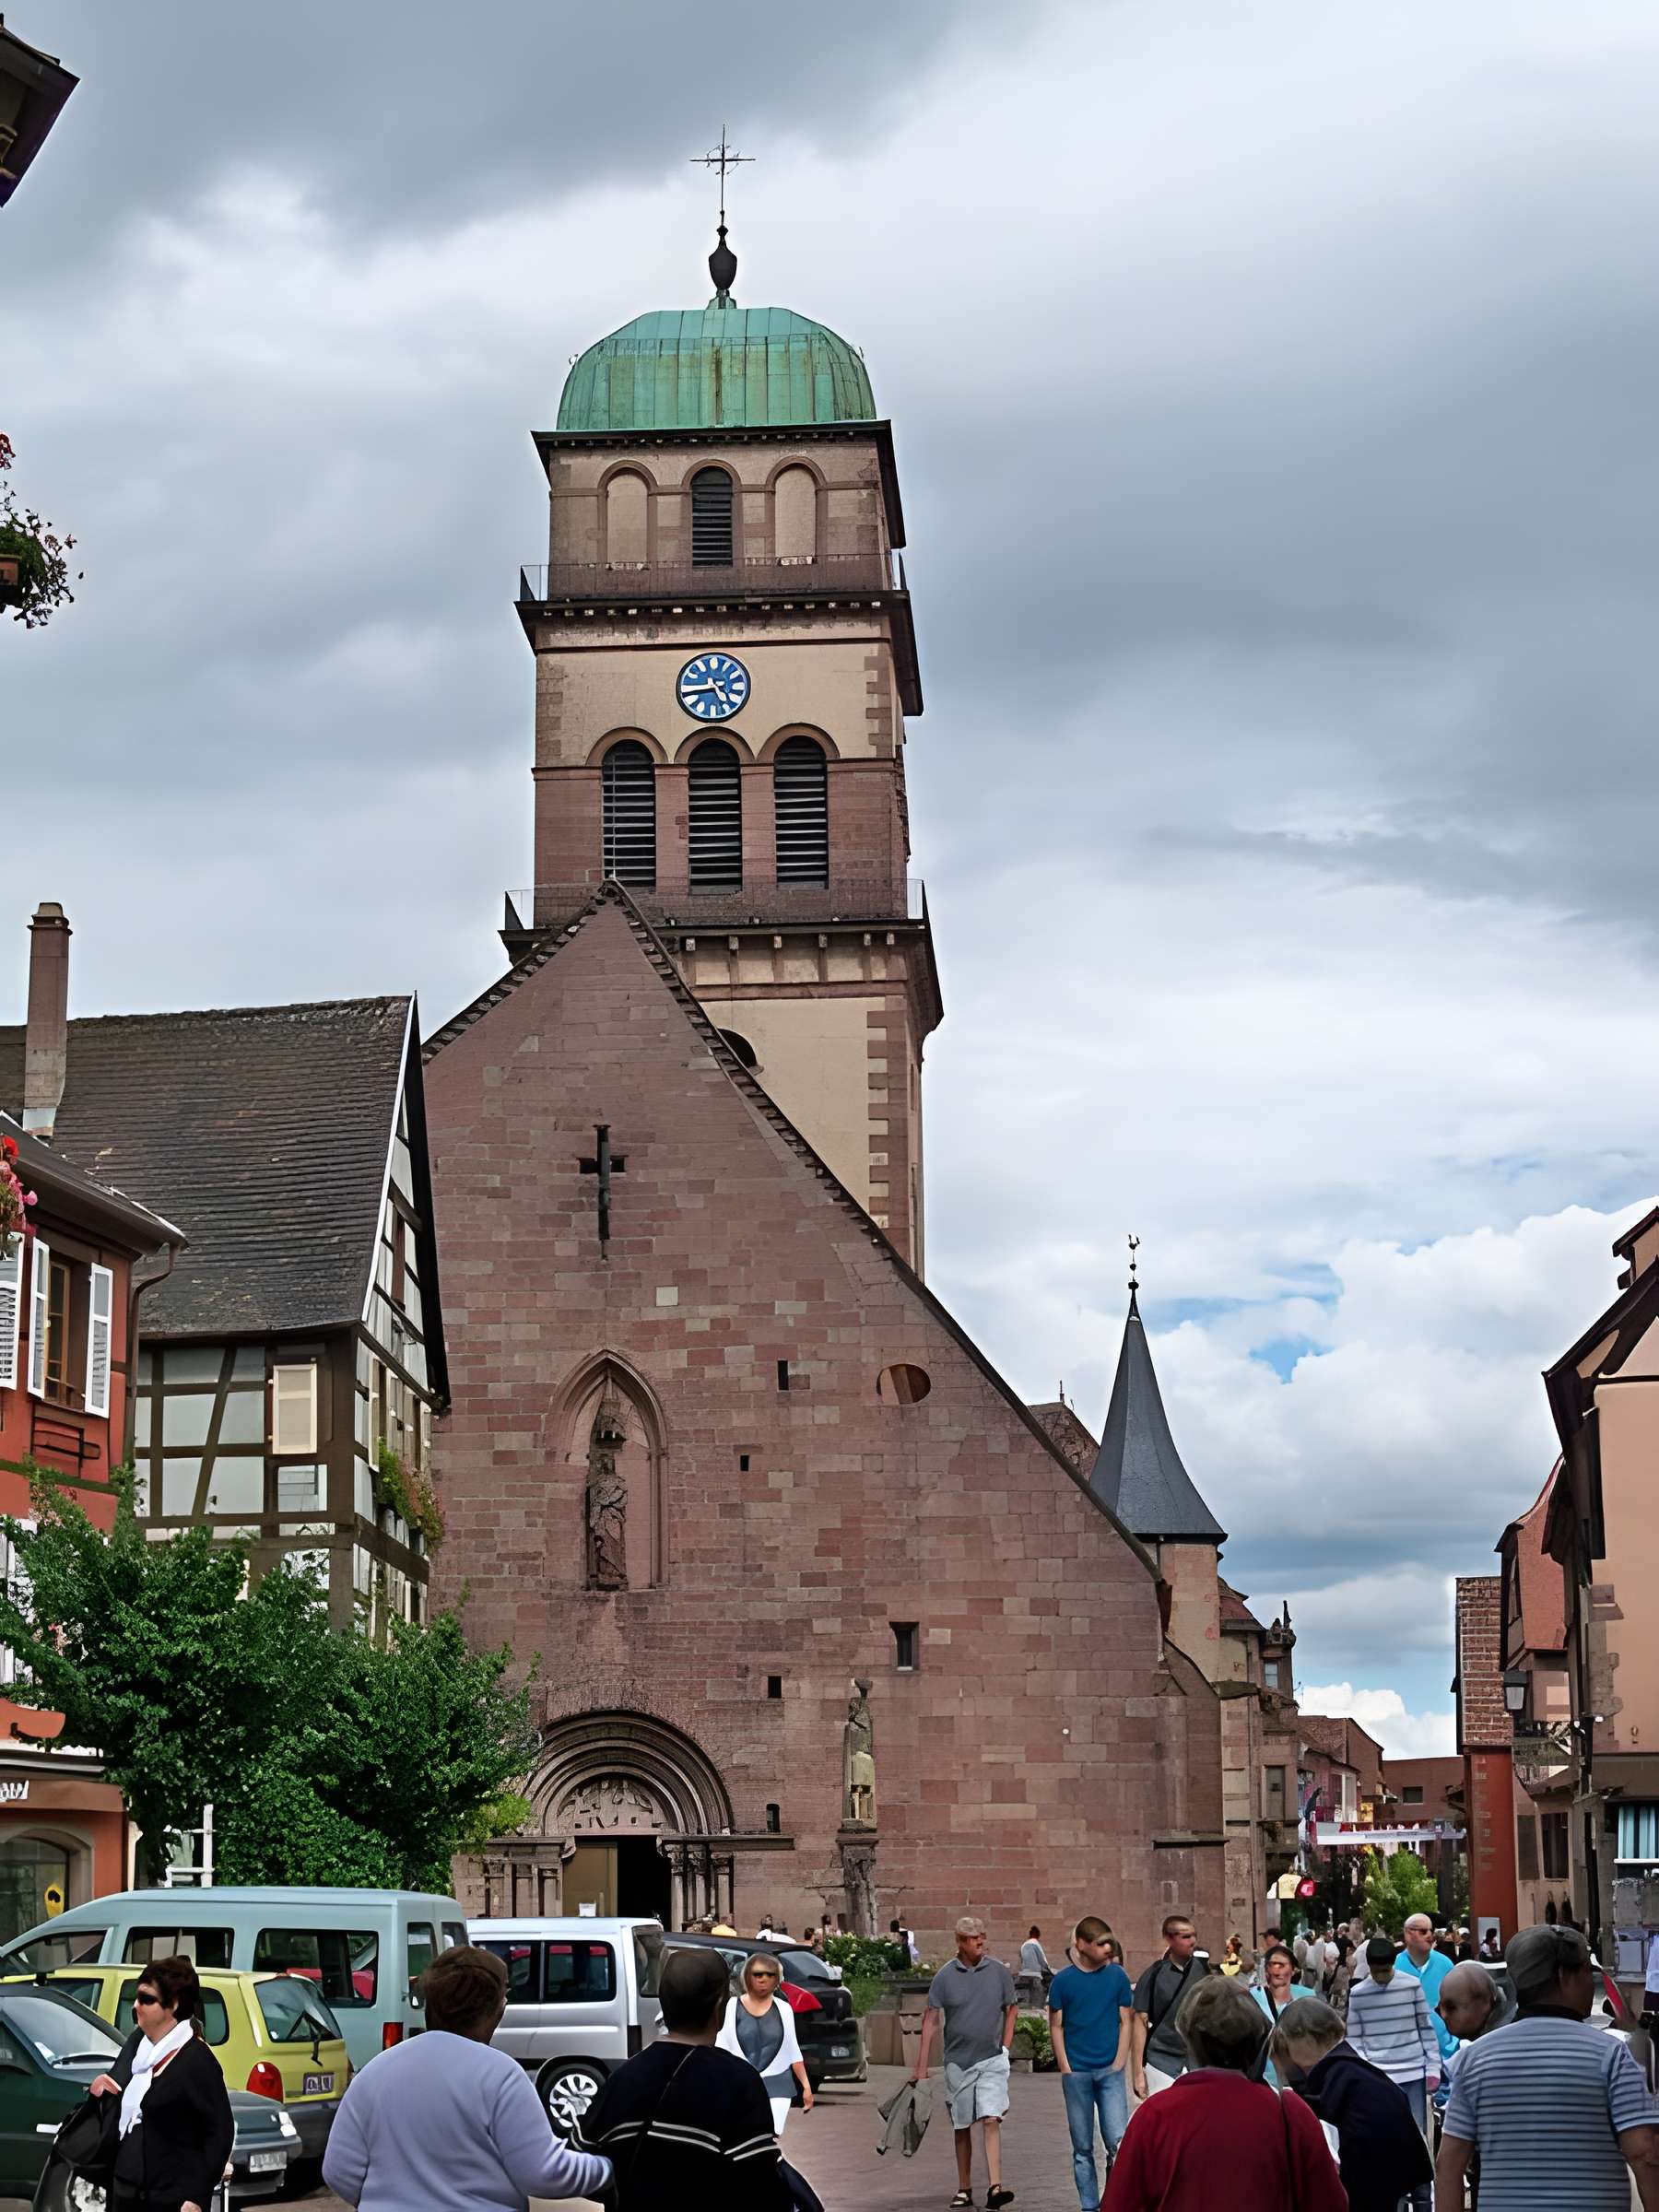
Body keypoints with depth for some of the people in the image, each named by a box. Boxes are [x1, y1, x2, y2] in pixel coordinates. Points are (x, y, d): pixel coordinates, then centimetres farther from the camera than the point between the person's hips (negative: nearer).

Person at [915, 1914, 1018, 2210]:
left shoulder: (999, 1971, 1)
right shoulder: (945, 1976, -2)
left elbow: (1012, 2009, 13)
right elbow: (930, 2019, -1)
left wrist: (1005, 2047, 4)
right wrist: (921, 2065, -5)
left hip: (992, 2061, -1)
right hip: (958, 2061, 1)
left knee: (991, 2121, -14)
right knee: (962, 2127, 9)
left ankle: (995, 2187, -20)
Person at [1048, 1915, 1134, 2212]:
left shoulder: (1117, 1975, 2)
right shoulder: (1063, 1980, 0)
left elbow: (1126, 2022, 6)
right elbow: (1056, 2026, 3)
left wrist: (1119, 2064, -3)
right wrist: (1066, 2069, -4)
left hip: (1110, 2071, 0)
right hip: (1076, 2073, 0)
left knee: (1118, 2142, -10)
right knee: (1082, 2148, 7)